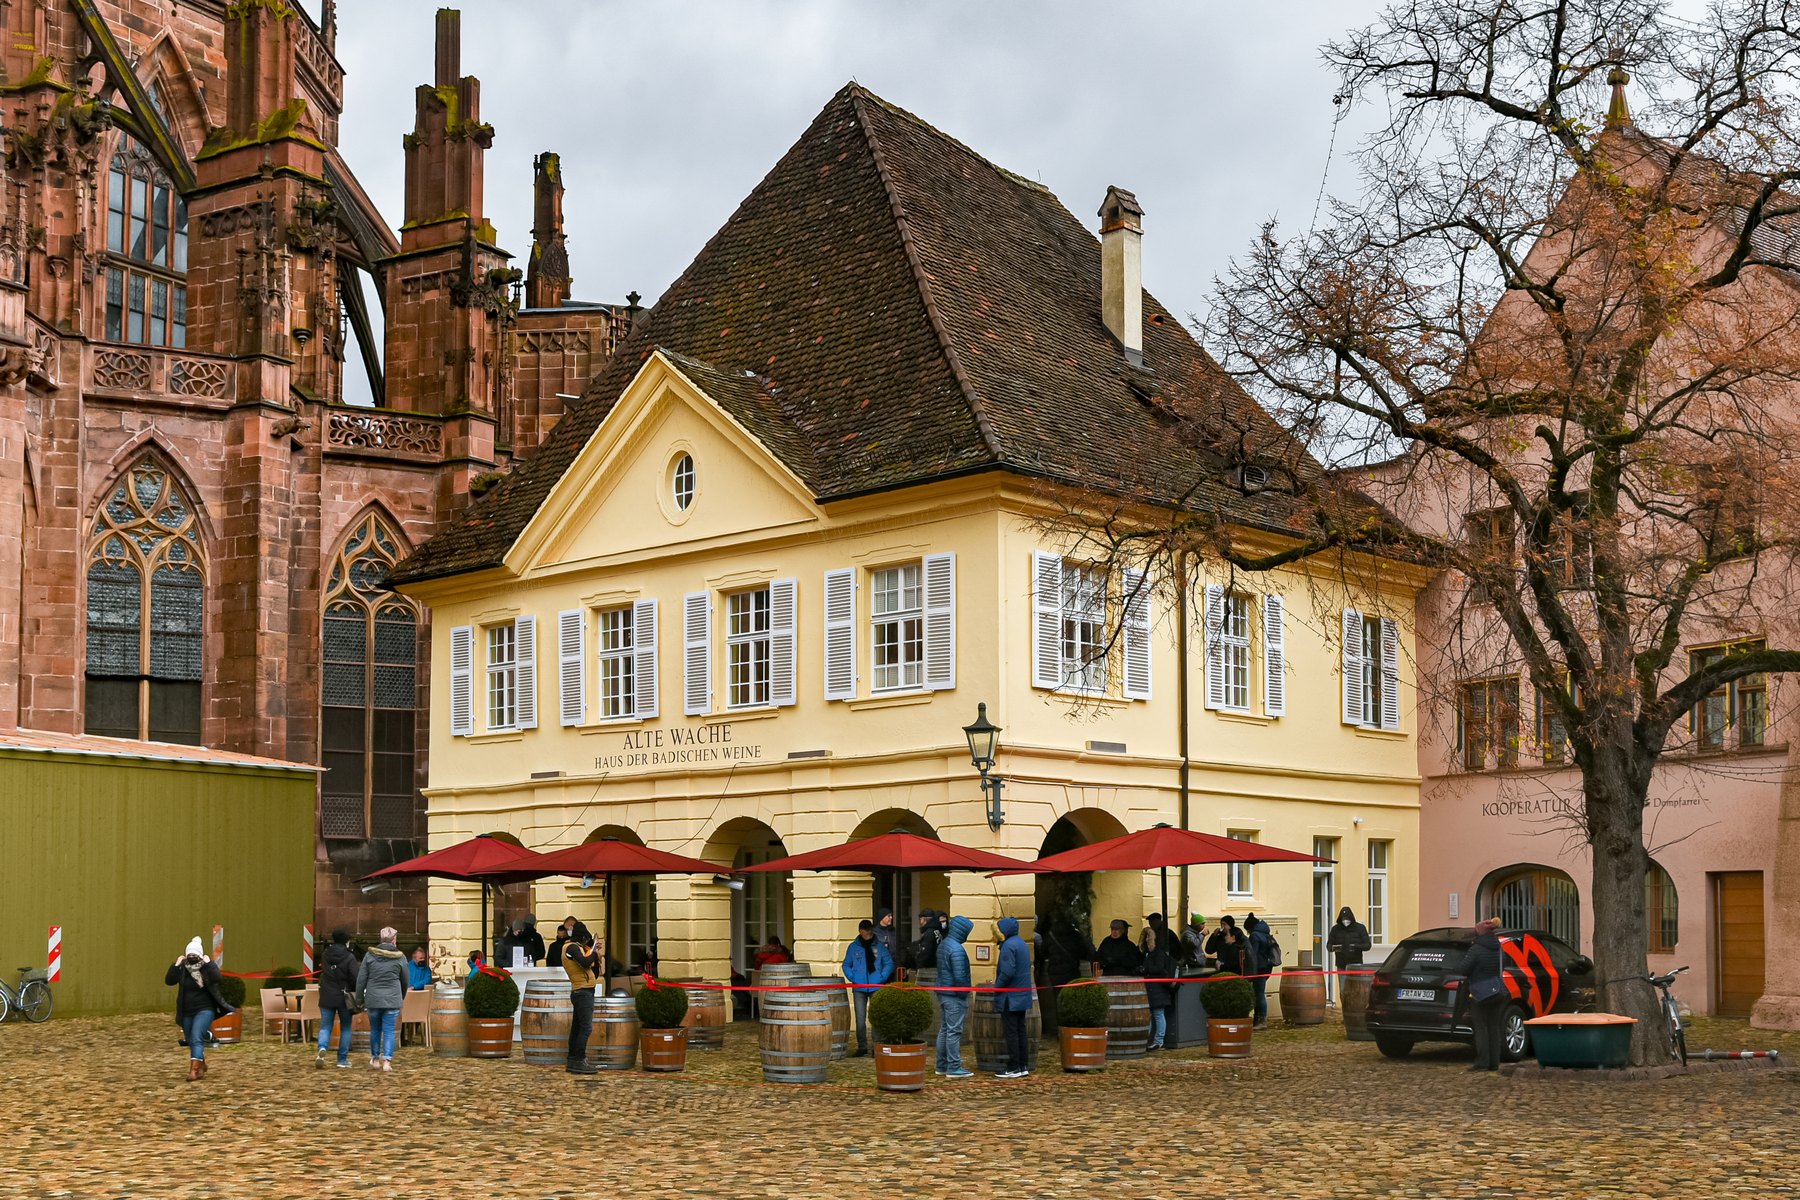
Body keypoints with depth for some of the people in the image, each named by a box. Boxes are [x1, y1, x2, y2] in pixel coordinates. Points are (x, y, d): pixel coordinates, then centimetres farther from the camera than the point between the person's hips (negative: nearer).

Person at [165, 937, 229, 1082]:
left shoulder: (208, 967, -7)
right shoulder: (182, 968, 1)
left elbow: (216, 978, -26)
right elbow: (169, 980, -9)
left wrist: (208, 963, -23)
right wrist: (176, 965, -15)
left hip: (204, 1010, -5)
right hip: (187, 1012, 5)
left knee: (196, 1039, -22)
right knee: (192, 1042, 15)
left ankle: (194, 1070, -30)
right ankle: (201, 1068, 34)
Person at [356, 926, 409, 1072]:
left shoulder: (370, 955, 0)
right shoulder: (400, 957, -1)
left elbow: (361, 979, 0)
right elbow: (405, 981, 9)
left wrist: (360, 999, 8)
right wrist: (402, 997, 25)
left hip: (373, 999, 1)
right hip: (392, 999, -1)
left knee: (375, 1029, 16)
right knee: (389, 1031, 1)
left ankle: (375, 1059, 26)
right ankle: (387, 1061, -7)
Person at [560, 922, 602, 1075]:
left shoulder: (575, 947, 20)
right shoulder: (572, 947, -9)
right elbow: (585, 963, -28)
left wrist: (595, 958, 6)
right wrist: (593, 953, -9)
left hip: (581, 992, 10)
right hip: (583, 992, -10)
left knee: (577, 1028, 11)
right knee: (586, 1028, -14)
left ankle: (572, 1062, 15)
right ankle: (579, 1062, -17)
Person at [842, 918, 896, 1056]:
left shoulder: (880, 946, 5)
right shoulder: (853, 947, 6)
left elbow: (889, 963, 7)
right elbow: (846, 965, 12)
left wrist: (882, 978, -6)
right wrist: (853, 978, -3)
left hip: (876, 987, -1)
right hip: (859, 988, 1)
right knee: (860, 1018, 2)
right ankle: (862, 1047, 9)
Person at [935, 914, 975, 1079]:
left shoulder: (942, 945, 12)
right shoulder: (956, 949, -19)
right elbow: (959, 976, -23)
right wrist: (968, 989, -8)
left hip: (943, 993, 10)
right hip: (955, 996, -10)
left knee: (944, 1029, 14)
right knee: (954, 1031, -5)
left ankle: (942, 1066, 20)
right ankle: (954, 1068, -2)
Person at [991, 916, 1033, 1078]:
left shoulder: (1009, 946, -18)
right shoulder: (1021, 943, 13)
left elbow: (1007, 972, -25)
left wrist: (997, 987, -10)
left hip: (1010, 997, -9)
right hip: (1022, 996, 9)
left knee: (1011, 1033, -4)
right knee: (1020, 1031, 13)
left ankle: (1013, 1069, -2)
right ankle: (1023, 1066, 16)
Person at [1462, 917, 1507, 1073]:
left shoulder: (1476, 949, -16)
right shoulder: (1498, 949, 5)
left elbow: (1464, 969, -14)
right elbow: (1501, 969, 13)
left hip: (1480, 993, -6)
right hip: (1497, 992, 6)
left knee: (1481, 1028, -2)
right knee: (1493, 1027, 10)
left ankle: (1482, 1063, -6)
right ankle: (1494, 1063, 10)